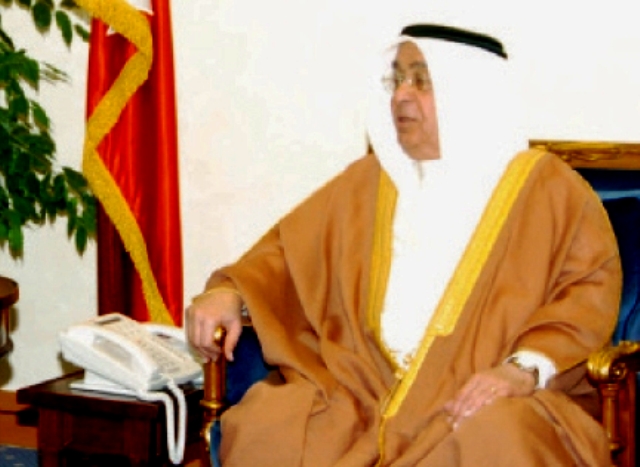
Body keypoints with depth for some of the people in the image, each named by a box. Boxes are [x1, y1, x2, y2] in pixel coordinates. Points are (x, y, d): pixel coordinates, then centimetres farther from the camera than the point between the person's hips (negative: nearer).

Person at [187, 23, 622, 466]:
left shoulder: (546, 186, 6)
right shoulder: (369, 180, 20)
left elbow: (594, 285, -3)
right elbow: (291, 246, 21)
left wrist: (526, 367, -18)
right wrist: (231, 291, 1)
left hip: (478, 394, -3)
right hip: (365, 385, 4)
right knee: (264, 427, -22)